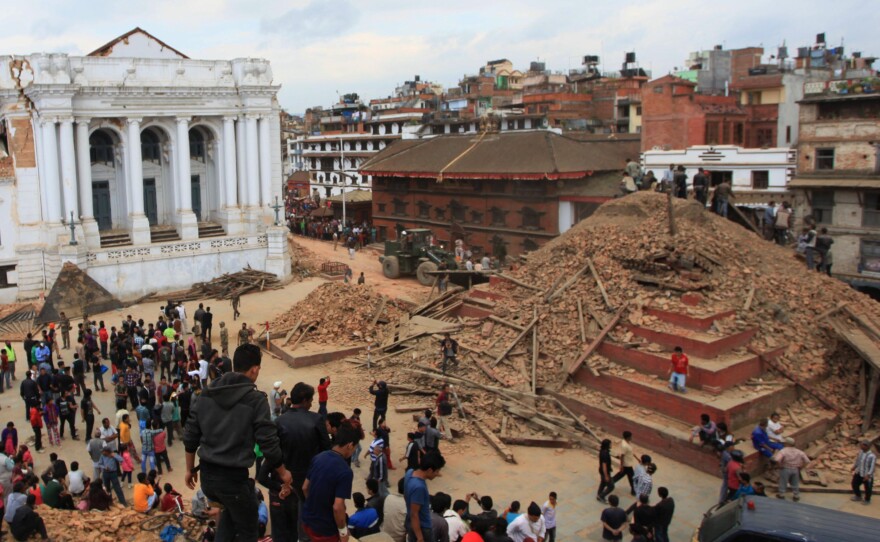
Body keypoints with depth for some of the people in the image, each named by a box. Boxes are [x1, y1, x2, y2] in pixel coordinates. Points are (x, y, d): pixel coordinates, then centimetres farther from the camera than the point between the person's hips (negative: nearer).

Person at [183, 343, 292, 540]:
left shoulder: (206, 395, 3)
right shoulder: (256, 399, -14)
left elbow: (190, 436, 7)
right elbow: (268, 443, -12)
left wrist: (190, 469, 21)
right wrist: (282, 472, 4)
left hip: (207, 475, 6)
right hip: (233, 477, -6)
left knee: (232, 509, 34)